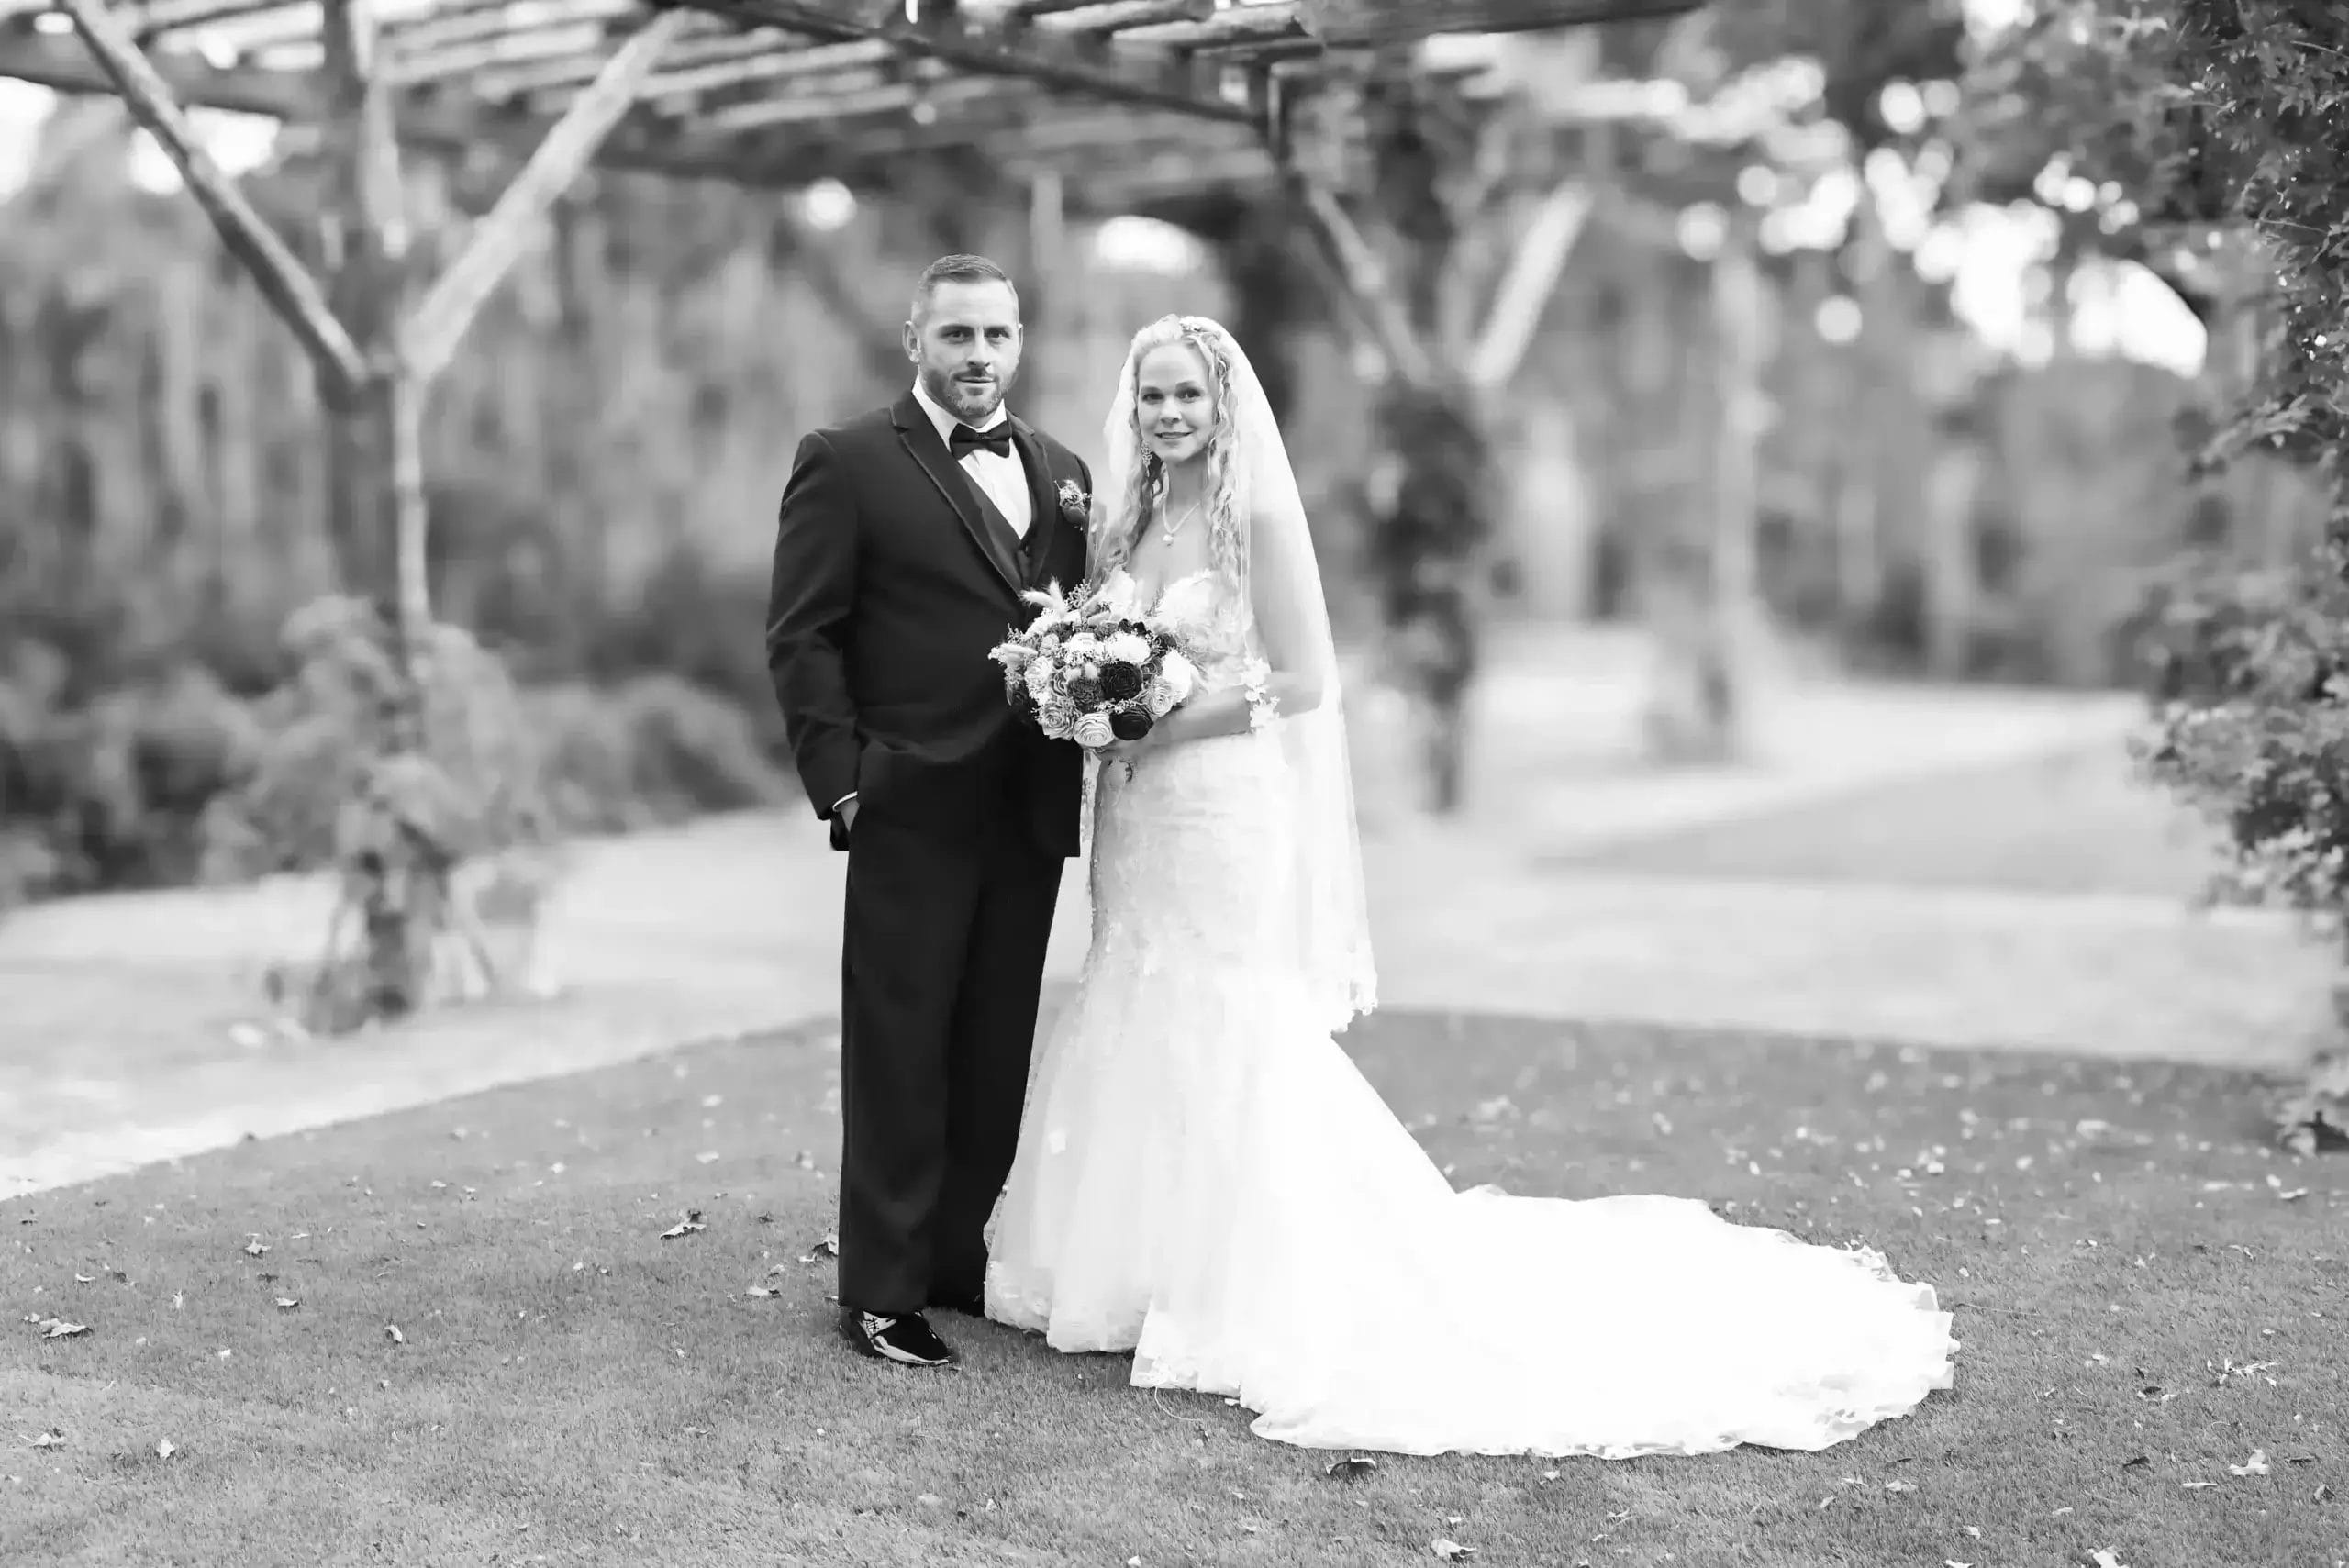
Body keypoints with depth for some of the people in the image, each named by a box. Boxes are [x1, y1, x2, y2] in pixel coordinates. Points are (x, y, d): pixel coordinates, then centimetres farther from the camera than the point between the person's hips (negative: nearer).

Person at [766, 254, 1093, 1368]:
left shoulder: (1061, 472, 15)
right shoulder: (848, 463, -2)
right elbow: (801, 637, -6)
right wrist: (841, 780, -13)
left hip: (1031, 814, 5)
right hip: (912, 813, -5)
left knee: (998, 1055, 12)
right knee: (899, 1056, 2)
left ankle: (963, 1260, 25)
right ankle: (882, 1294, 11)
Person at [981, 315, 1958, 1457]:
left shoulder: (1259, 515, -9)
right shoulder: (1128, 520, 12)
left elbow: (1304, 683, -13)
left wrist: (1175, 714, -17)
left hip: (1233, 818, -7)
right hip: (1142, 824, 7)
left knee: (1234, 1051, -3)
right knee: (1144, 1046, 11)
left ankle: (1254, 1301, 9)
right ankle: (1157, 1273, 24)